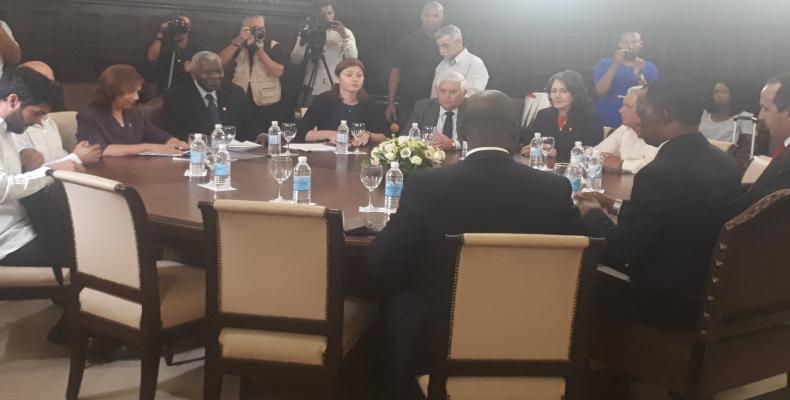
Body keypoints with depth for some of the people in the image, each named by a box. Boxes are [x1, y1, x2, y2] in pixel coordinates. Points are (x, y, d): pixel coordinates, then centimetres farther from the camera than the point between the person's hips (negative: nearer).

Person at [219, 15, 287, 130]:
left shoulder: (273, 46, 1)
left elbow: (278, 72, -12)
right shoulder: (238, 44, 10)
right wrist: (239, 41, -13)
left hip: (268, 107, -2)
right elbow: (221, 61, -5)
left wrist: (261, 51, -17)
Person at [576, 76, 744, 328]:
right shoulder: (723, 163, 1)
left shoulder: (661, 173, -26)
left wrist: (593, 214, 0)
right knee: (601, 274, 18)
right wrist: (616, 207, 16)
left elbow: (617, 252, -18)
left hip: (670, 303, -8)